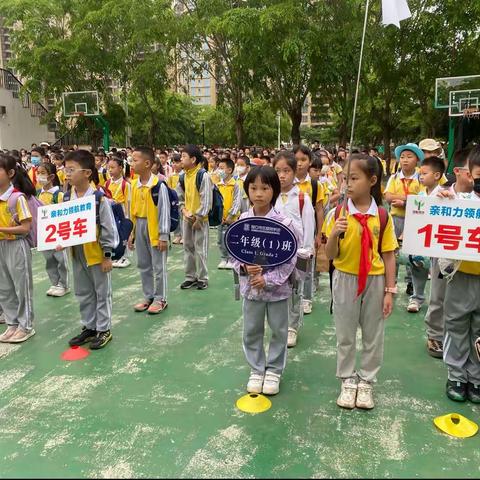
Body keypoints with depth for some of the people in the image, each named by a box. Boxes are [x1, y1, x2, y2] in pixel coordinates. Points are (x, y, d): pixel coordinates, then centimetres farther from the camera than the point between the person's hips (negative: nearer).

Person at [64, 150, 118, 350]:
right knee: (83, 294, 17)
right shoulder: (67, 198, 0)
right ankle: (89, 327, 32)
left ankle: (104, 329, 21)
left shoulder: (99, 198, -17)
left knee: (102, 293, 8)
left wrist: (107, 255, -13)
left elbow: (108, 229, -14)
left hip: (97, 254, -6)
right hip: (76, 254, 7)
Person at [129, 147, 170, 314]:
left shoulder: (159, 185, -15)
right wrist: (132, 233, 14)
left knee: (158, 266, 3)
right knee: (143, 265, 15)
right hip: (140, 227, 7)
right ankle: (148, 296, 28)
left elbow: (164, 211, -14)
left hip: (155, 229, -7)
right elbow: (133, 211, 13)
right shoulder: (135, 185, 6)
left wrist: (164, 236, -15)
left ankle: (160, 299, 16)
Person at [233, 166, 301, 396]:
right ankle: (256, 369, 32)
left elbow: (290, 258, -13)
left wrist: (268, 279, -19)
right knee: (251, 331, 14)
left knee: (279, 330, 13)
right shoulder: (242, 221, -5)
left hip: (277, 286, -2)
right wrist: (244, 267, -17)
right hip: (250, 285, 3)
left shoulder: (284, 223, -14)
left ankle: (274, 370, 32)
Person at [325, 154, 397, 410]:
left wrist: (389, 291, -2)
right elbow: (330, 255, -5)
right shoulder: (337, 214, -8)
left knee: (373, 336, 13)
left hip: (374, 281, 1)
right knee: (345, 335, 12)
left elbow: (388, 255, -1)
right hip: (345, 280, 0)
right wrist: (334, 234, -25)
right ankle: (348, 380, 30)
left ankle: (366, 381, 31)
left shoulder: (383, 216, -7)